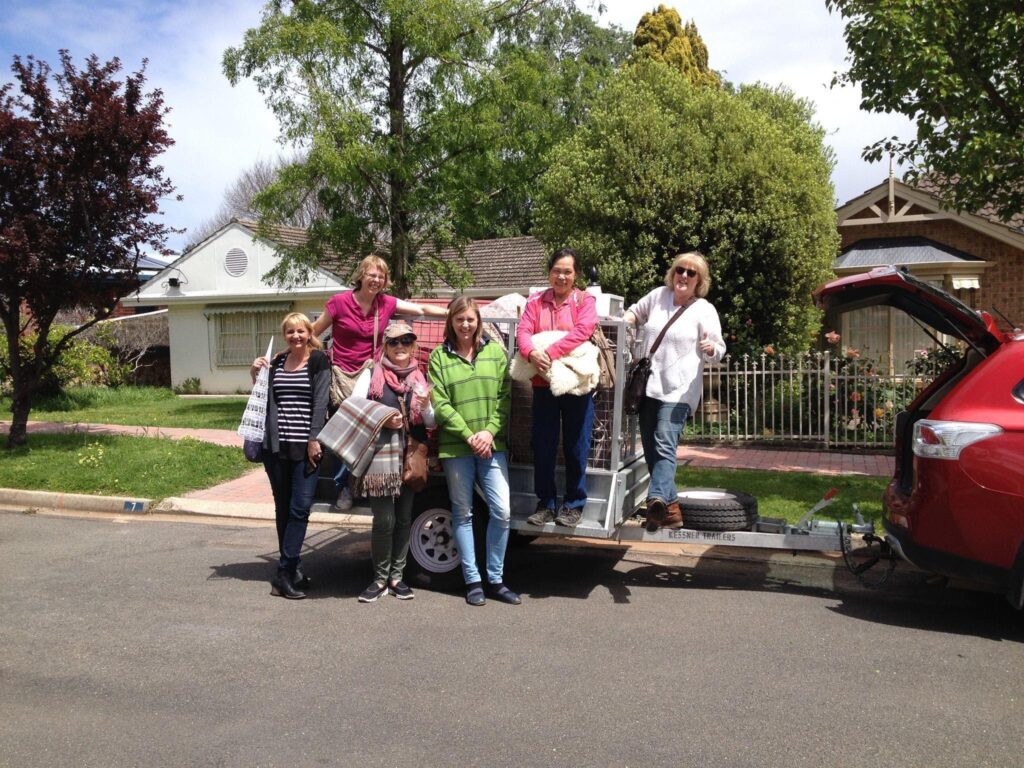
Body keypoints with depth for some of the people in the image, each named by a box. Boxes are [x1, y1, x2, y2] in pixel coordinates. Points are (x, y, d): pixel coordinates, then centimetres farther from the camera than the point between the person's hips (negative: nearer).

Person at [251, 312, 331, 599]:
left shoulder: (318, 360, -1)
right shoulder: (277, 363, 13)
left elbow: (320, 401, -7)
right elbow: (266, 400, 19)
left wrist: (314, 440, -13)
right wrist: (256, 376, 4)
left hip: (305, 446, -4)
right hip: (277, 446, 5)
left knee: (300, 508, -7)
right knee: (283, 509, 9)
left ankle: (285, 572, -3)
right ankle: (290, 569, 17)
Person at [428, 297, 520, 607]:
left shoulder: (496, 352, 6)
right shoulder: (439, 356, 1)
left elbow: (504, 397, 2)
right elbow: (440, 403, -4)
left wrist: (489, 431, -11)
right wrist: (469, 435, -12)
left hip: (493, 445, 1)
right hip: (455, 447, -1)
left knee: (502, 510, -3)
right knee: (463, 513, 7)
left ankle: (495, 580, 12)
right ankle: (472, 581, 17)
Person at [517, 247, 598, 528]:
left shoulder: (584, 300, 2)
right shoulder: (536, 301, 9)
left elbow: (582, 330, -15)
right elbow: (523, 331, -3)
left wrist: (550, 353, -24)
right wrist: (532, 353, -26)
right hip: (543, 383, 2)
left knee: (576, 446, 4)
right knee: (542, 445, 7)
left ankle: (574, 504, 18)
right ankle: (545, 503, 20)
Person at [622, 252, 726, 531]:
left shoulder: (704, 310, -3)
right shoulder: (658, 295, 9)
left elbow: (718, 351, -2)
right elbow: (636, 311, 29)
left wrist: (710, 349, -25)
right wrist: (624, 322, 8)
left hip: (678, 391, -6)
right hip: (648, 385, 6)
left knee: (664, 446, -23)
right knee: (650, 449, 7)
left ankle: (657, 501, -37)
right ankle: (671, 508, 17)